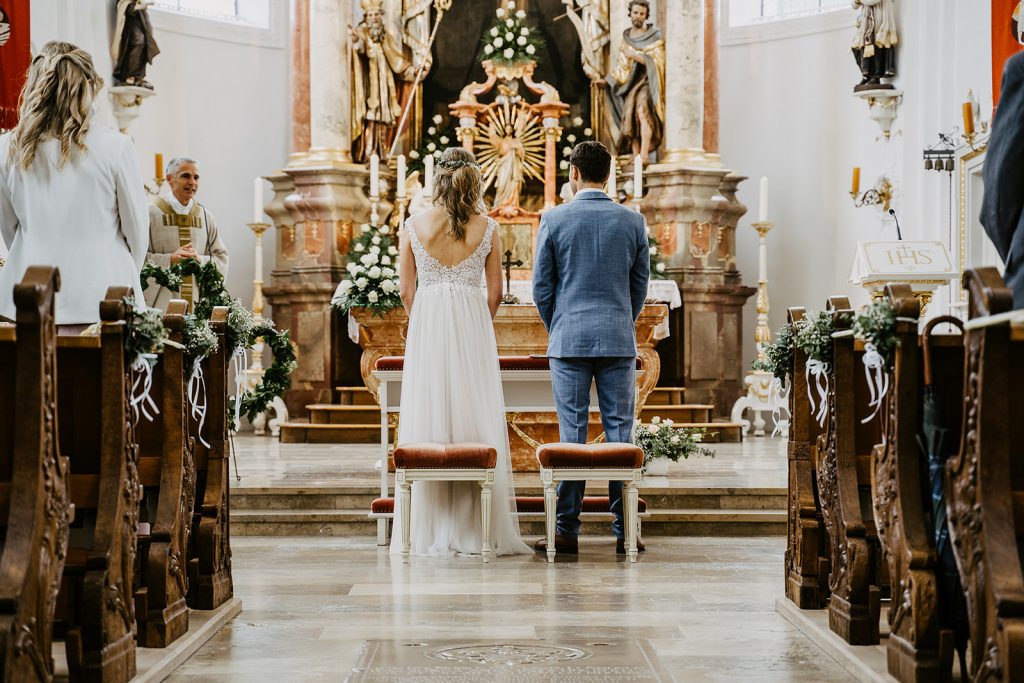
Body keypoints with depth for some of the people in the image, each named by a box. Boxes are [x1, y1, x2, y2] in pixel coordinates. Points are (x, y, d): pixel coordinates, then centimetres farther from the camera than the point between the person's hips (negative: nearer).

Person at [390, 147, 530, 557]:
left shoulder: (415, 225, 0)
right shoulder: (487, 228, 0)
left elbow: (405, 290, 2)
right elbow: (495, 292, 3)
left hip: (426, 325, 0)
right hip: (472, 324, 0)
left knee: (426, 422, 3)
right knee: (476, 422, 4)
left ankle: (430, 534, 6)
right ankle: (477, 531, 5)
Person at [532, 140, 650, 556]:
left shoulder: (554, 220, -3)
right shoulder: (632, 221, 2)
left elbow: (541, 286, 1)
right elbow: (640, 286, 8)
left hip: (569, 339, -1)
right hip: (619, 342, 1)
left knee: (571, 435, 1)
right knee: (620, 433, 4)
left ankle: (567, 531, 4)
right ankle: (624, 531, 5)